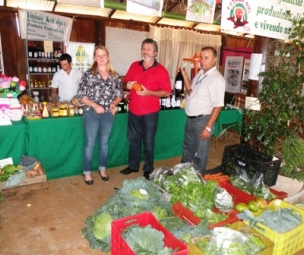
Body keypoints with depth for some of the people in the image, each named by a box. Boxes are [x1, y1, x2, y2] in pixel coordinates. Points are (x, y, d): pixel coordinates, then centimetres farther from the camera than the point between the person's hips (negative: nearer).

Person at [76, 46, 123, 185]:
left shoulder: (115, 76, 4)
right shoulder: (88, 74, -6)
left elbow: (119, 95, 8)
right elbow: (80, 96, -7)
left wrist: (114, 103, -13)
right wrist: (95, 105, -20)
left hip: (108, 114, 3)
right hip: (91, 113, -3)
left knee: (104, 142, 15)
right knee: (90, 143, 4)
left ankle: (102, 169, 32)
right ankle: (87, 173, 19)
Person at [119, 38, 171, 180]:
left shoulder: (161, 70, -9)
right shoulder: (134, 66, 6)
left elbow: (167, 92, -11)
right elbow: (126, 81, 18)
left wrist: (148, 92, -22)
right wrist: (127, 84, -6)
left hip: (150, 112, -5)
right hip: (133, 111, 5)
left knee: (148, 142, 6)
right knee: (133, 140, 16)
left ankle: (148, 170, 23)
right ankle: (133, 166, 33)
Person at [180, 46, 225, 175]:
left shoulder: (217, 79, -19)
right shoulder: (200, 73, 7)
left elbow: (218, 106, -21)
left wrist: (208, 127, -23)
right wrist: (184, 75, 6)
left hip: (202, 120, -9)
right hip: (190, 118, 9)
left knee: (199, 153, 7)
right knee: (187, 148, 23)